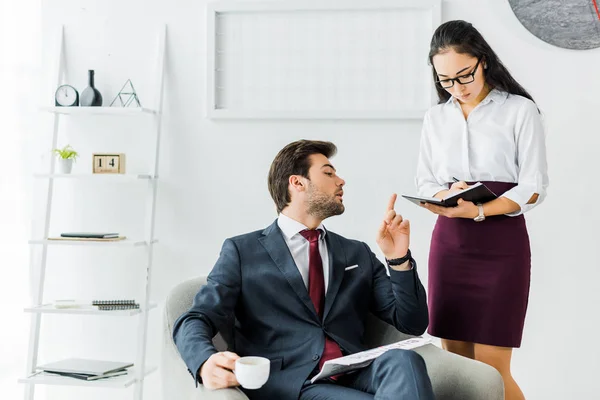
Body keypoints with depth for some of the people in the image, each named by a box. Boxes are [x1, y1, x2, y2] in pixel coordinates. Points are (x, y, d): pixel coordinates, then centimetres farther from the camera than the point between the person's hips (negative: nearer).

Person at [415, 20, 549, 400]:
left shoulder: (520, 110, -2)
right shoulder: (436, 117, 11)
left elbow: (534, 187, -7)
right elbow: (425, 183, 11)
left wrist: (479, 211, -22)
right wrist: (447, 198, -12)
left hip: (501, 246, -4)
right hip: (448, 245, 4)